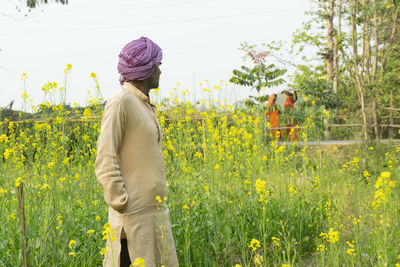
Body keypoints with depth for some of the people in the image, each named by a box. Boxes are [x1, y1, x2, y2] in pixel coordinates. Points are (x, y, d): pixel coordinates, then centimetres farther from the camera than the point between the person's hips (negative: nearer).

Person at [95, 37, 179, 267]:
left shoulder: (145, 105, 16)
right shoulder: (120, 103, -10)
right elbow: (105, 162, -15)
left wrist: (162, 210, 17)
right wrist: (121, 208, -19)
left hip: (156, 212, 9)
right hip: (134, 215, -9)